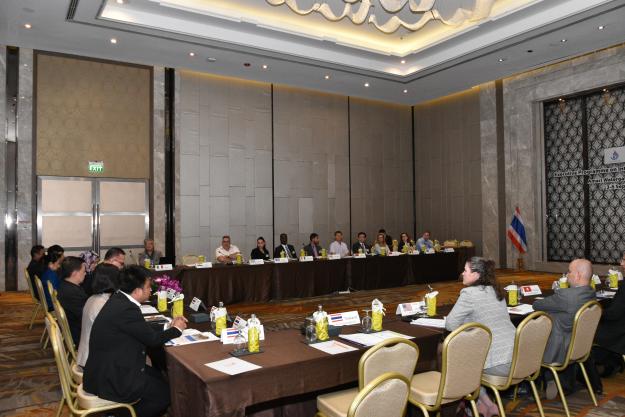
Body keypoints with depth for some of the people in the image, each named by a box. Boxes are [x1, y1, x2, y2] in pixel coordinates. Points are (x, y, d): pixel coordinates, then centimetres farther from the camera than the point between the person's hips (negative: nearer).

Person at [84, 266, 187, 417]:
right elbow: (153, 339, -17)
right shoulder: (126, 309, -27)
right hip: (110, 379, -10)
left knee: (158, 378, 19)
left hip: (108, 368, 10)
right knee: (166, 392, 0)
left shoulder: (119, 299, 1)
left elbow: (144, 330, 12)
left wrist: (169, 326, 10)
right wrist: (177, 329, -1)